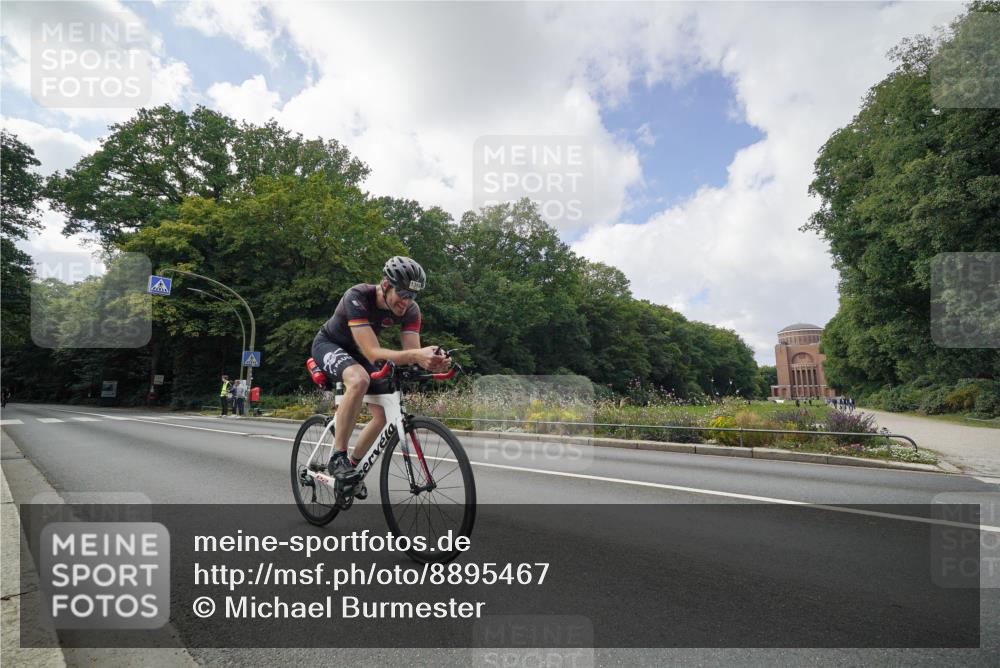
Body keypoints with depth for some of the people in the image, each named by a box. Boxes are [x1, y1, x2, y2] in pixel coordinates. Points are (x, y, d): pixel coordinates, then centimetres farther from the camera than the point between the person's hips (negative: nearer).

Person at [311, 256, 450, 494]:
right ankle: (338, 456, -24)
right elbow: (373, 353, -44)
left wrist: (431, 361, -49)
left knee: (384, 414, -9)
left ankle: (353, 465, 16)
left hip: (358, 352, 6)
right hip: (329, 344, -5)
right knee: (359, 380, -38)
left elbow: (412, 352, -26)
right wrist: (416, 354, -59)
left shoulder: (410, 310, -20)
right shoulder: (357, 297, -36)